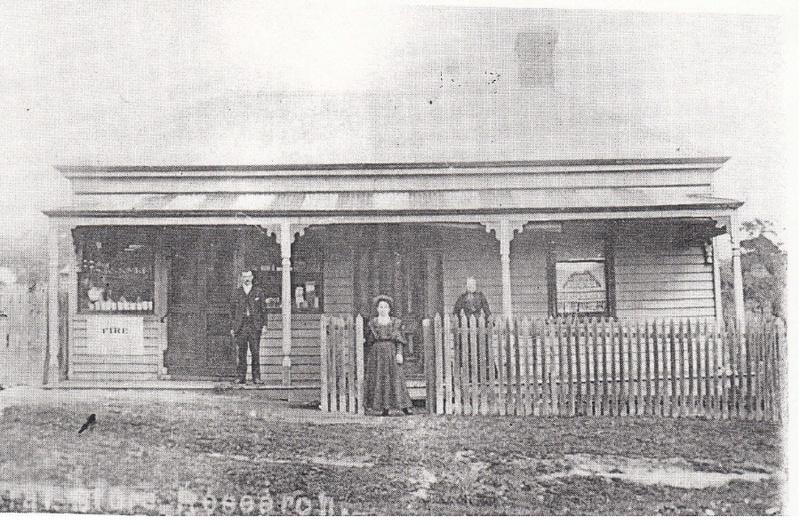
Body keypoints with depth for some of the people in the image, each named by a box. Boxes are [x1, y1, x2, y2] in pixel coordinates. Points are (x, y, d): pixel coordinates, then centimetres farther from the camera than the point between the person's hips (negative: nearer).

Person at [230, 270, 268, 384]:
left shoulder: (258, 293, 10)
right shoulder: (236, 293, 12)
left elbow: (263, 309, 10)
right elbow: (233, 311, 12)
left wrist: (264, 324, -1)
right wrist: (232, 327, 6)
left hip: (255, 326, -1)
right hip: (240, 326, 1)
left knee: (255, 352, -3)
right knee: (241, 353, 0)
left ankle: (256, 377, 0)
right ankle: (241, 377, 6)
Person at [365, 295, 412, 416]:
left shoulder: (395, 322, 8)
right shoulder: (372, 323, 11)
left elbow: (399, 340, 4)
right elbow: (369, 342, 12)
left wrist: (399, 353, -7)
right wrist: (369, 357, 7)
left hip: (391, 353, -1)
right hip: (377, 354, 2)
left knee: (396, 378, -7)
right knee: (378, 380, -3)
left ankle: (404, 407, -5)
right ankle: (384, 408, 0)